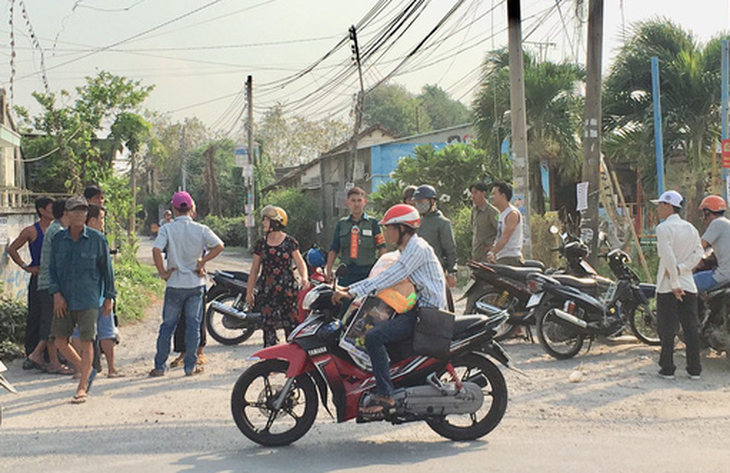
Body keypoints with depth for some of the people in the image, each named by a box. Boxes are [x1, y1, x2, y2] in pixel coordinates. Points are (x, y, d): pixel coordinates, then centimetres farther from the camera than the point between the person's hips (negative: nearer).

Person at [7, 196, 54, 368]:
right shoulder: (31, 231, -2)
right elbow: (12, 249, 2)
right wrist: (26, 267, -3)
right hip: (39, 278, -4)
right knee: (35, 317, -3)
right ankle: (31, 356, 4)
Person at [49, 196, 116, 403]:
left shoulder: (97, 239, -3)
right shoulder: (58, 239, 4)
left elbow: (106, 269, 2)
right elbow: (53, 268, 6)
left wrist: (109, 298, 1)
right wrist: (56, 293, -6)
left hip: (88, 299, -4)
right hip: (64, 300, 4)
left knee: (86, 342, -4)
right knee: (60, 341, 5)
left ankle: (82, 388, 7)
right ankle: (87, 371, 26)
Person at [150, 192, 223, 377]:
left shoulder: (167, 229, -7)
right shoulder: (200, 229, -2)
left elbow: (156, 250, -20)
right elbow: (219, 245, -10)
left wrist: (163, 272, -10)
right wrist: (202, 262, -3)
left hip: (175, 284, -1)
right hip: (196, 283, 1)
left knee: (168, 325, 9)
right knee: (193, 324, 7)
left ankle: (160, 366, 13)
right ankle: (190, 366, 9)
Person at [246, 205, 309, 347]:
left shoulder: (290, 242, 1)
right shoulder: (261, 244, 9)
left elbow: (300, 262, -1)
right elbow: (254, 269, 12)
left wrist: (304, 277, -21)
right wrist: (249, 292, 11)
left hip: (287, 289, -3)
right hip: (266, 291, 3)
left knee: (291, 324, -4)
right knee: (268, 325, 1)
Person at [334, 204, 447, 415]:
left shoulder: (417, 248, -15)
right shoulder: (407, 249, 18)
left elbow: (389, 278, -24)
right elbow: (381, 276, 19)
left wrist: (353, 292, -28)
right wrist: (349, 288, 8)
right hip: (417, 308, 11)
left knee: (374, 336, -24)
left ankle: (385, 395, -22)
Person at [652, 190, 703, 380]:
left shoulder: (663, 228, -10)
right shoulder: (691, 228, 10)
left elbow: (668, 257, -18)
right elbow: (698, 253, 1)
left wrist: (675, 284, -16)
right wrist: (681, 269, -6)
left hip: (668, 286, -6)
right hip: (689, 284, 6)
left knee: (667, 329, 1)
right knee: (690, 327, 7)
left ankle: (667, 369, 3)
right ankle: (694, 370, 10)